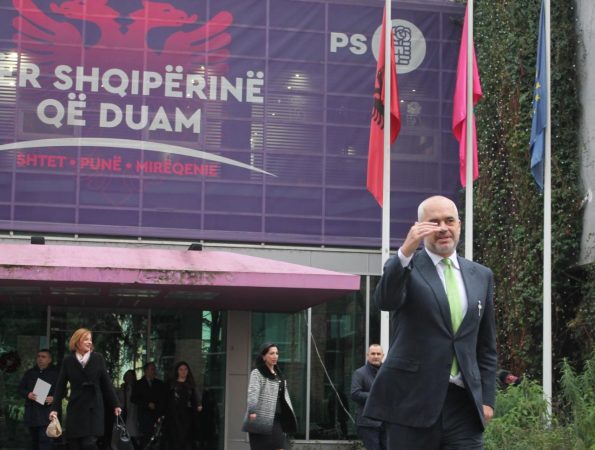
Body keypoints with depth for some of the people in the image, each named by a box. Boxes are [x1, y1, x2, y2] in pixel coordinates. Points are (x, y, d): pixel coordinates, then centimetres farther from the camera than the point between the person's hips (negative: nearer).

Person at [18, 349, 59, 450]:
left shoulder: (56, 373, 2)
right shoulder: (29, 373, 15)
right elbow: (21, 388, 15)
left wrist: (54, 398, -16)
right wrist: (28, 394, -6)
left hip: (47, 412, -5)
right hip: (31, 413, 5)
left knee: (45, 439, -16)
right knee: (35, 440, 11)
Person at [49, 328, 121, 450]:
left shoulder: (98, 358, 3)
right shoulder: (68, 360, 3)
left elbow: (106, 383, 6)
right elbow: (60, 386, 3)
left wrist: (115, 404, 6)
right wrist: (54, 408, -3)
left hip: (94, 408, -1)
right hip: (75, 408, 1)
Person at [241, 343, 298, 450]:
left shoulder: (279, 375, 20)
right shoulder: (257, 373, -5)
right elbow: (253, 393, -18)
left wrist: (290, 416, 18)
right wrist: (253, 412, -32)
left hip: (277, 419, 7)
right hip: (262, 419, -7)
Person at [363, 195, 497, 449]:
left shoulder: (481, 276, 14)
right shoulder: (404, 266, 3)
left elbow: (486, 345, 16)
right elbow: (385, 301, -19)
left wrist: (487, 397, 8)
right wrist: (406, 251, -31)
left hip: (464, 400, 3)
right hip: (413, 398, -3)